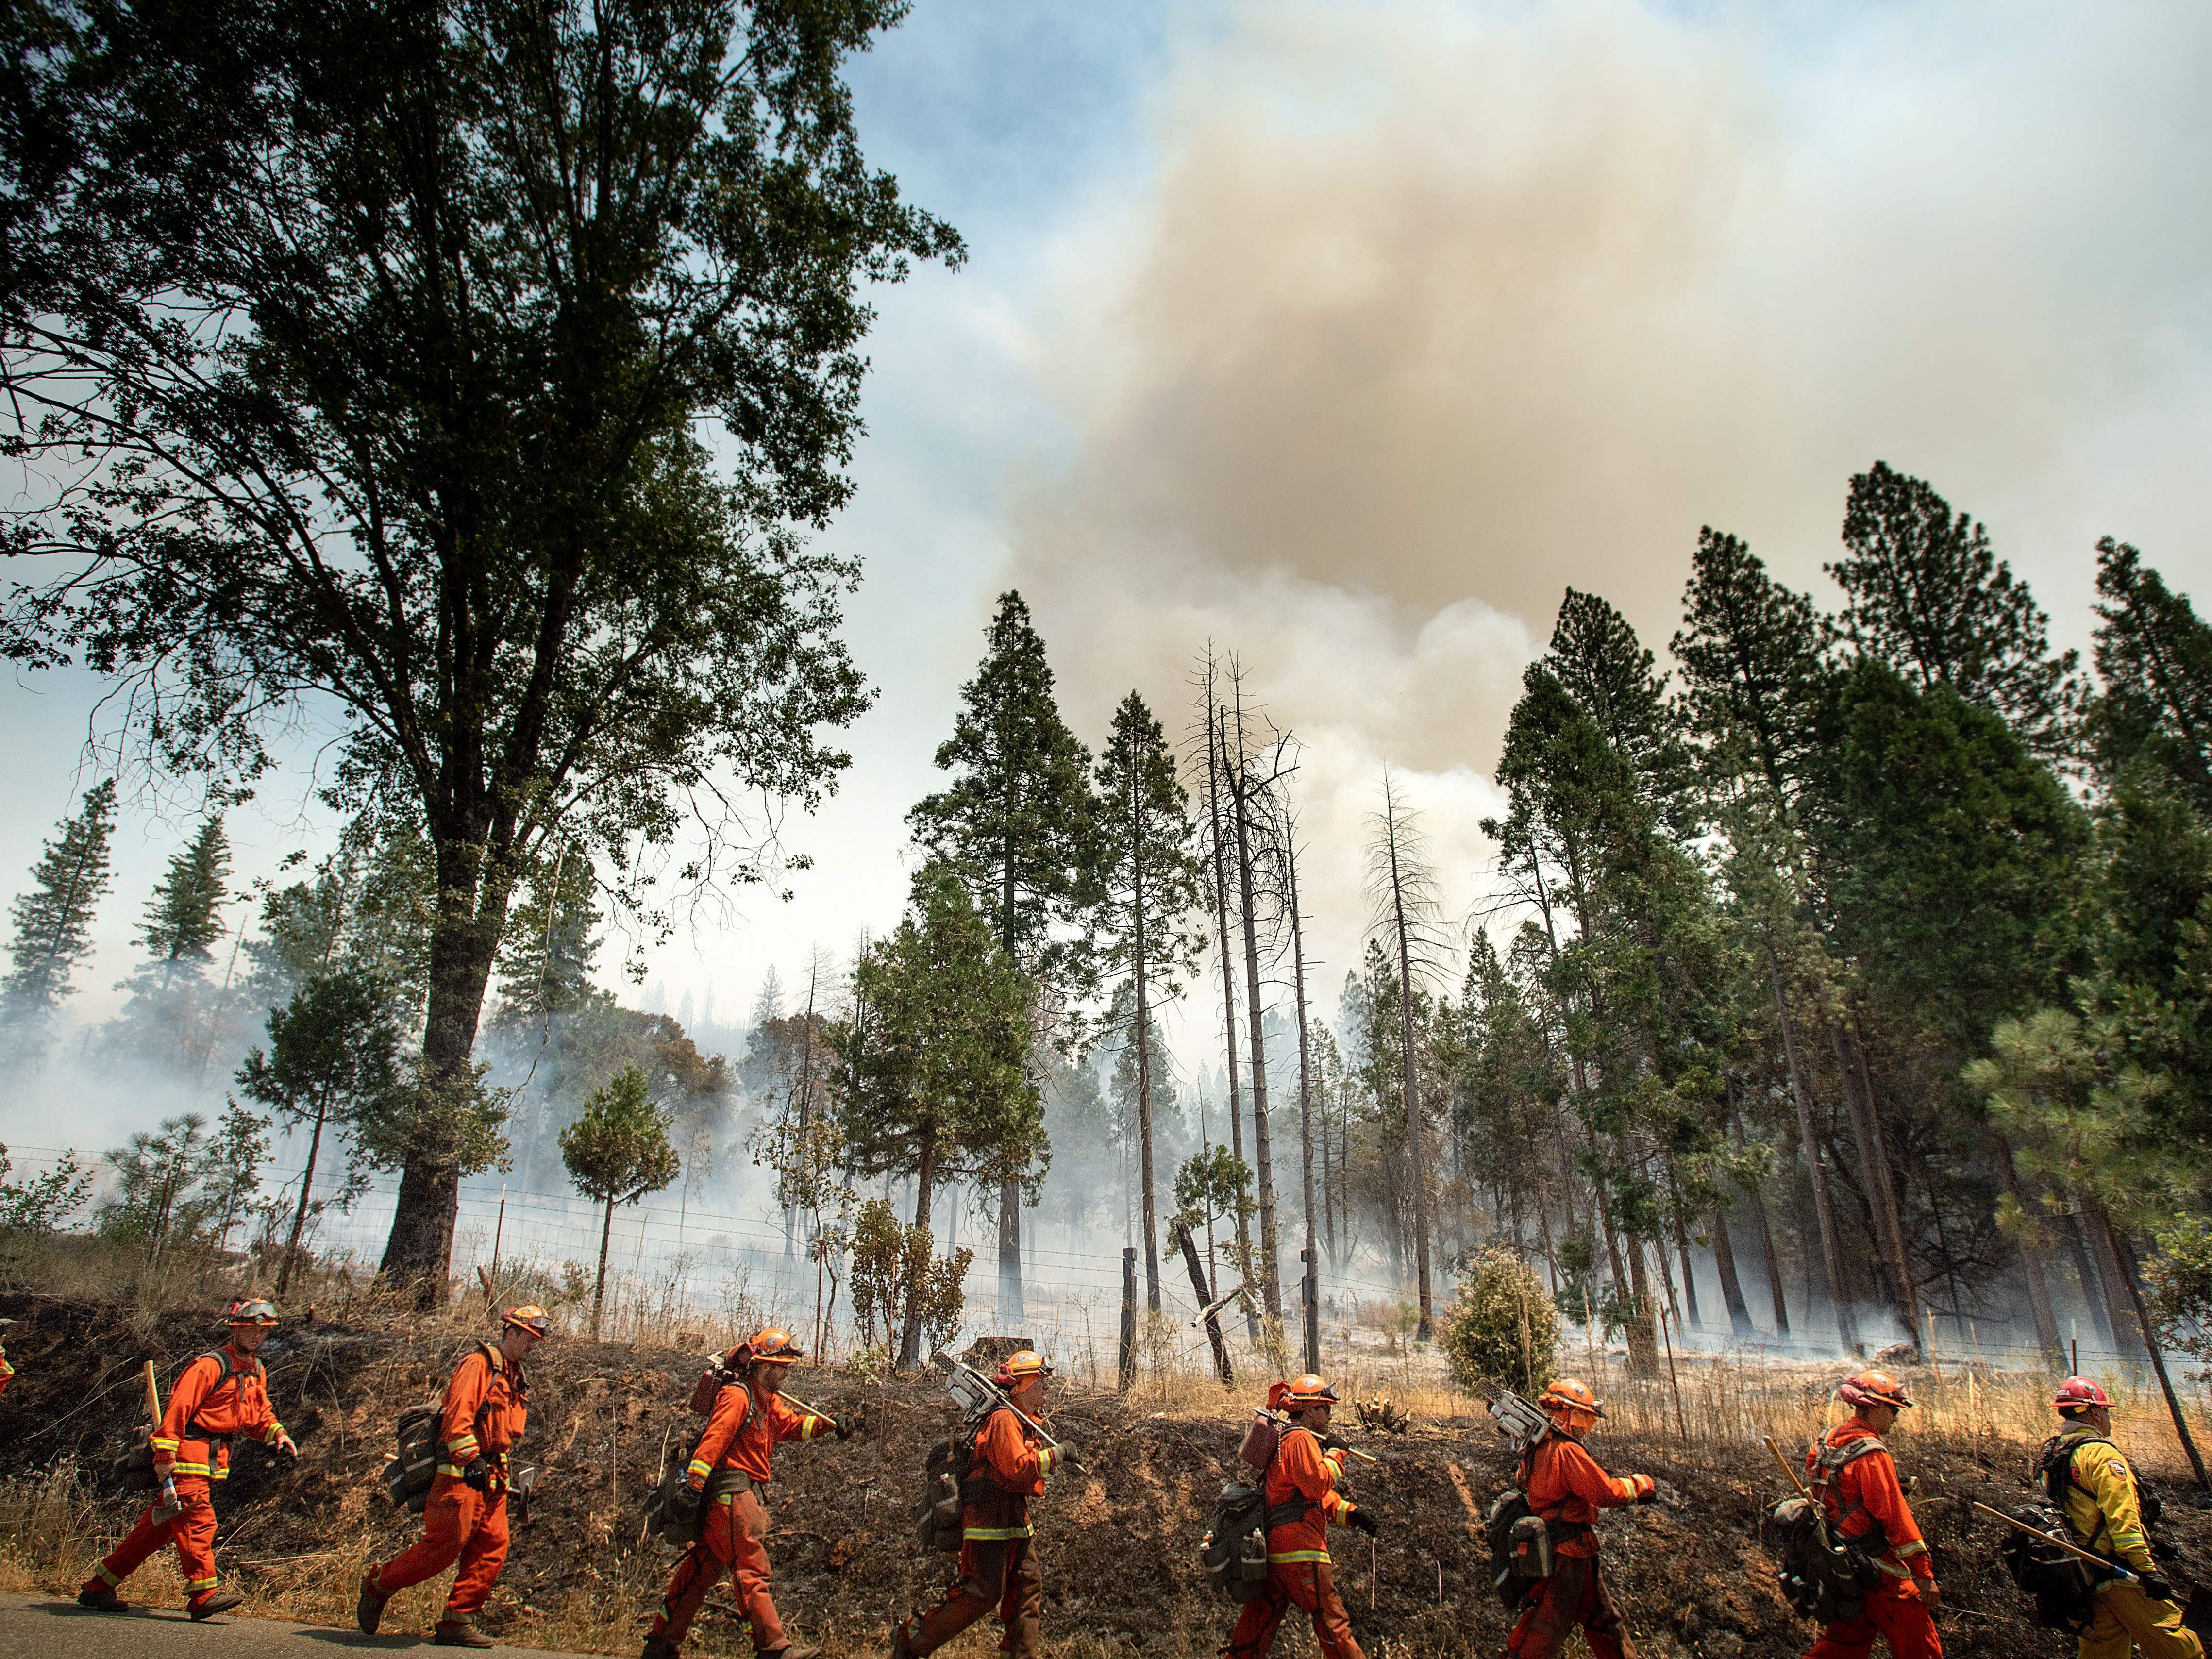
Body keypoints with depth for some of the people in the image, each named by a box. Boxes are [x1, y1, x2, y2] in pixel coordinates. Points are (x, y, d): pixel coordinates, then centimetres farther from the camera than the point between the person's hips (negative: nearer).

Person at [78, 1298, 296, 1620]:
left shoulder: (257, 1372, 15)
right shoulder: (211, 1365, -13)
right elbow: (177, 1408, -19)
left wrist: (277, 1434, 6)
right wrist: (165, 1455, -24)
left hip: (213, 1461, 8)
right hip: (189, 1453, -8)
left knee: (159, 1527, 12)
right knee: (198, 1521, -12)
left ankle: (98, 1587, 24)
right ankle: (204, 1595, -11)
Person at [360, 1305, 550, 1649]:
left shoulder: (515, 1379, 21)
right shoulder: (478, 1364, -7)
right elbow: (458, 1416, -19)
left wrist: (501, 1473, 18)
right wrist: (470, 1460, -25)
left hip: (491, 1479, 9)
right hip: (462, 1474, -8)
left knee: (492, 1550, 1)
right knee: (445, 1545, -8)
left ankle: (456, 1623, 7)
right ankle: (377, 1586, 14)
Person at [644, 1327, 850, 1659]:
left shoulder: (768, 1401, 19)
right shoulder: (738, 1395, -12)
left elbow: (792, 1424, 21)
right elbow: (713, 1439, -21)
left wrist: (826, 1424, 5)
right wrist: (693, 1484, -29)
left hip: (740, 1499, 10)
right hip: (733, 1494, -10)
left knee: (701, 1572, 13)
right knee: (752, 1572, -9)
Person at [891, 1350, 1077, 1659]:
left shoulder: (1027, 1422, 17)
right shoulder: (1003, 1420, -16)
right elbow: (1018, 1468, -27)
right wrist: (1056, 1454, -19)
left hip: (1015, 1518, 10)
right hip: (989, 1516, -10)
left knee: (1029, 1587, 8)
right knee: (982, 1594, -9)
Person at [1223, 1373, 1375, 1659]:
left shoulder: (1286, 1440, 25)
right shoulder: (1301, 1438, -9)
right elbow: (1318, 1484, -20)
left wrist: (1350, 1512, 13)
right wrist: (1336, 1454, -6)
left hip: (1274, 1544, 10)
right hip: (1299, 1547, -10)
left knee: (1260, 1618, 11)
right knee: (1331, 1617, -2)